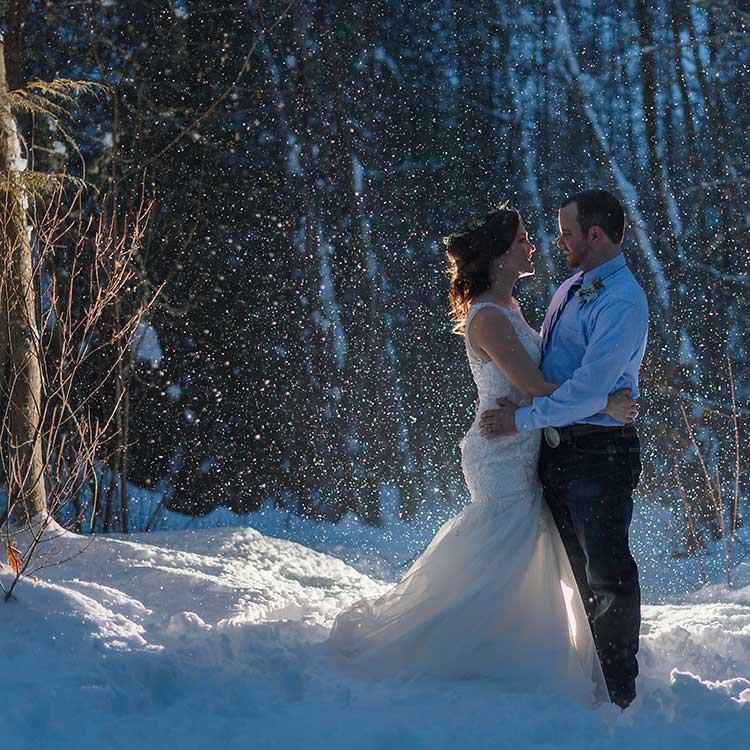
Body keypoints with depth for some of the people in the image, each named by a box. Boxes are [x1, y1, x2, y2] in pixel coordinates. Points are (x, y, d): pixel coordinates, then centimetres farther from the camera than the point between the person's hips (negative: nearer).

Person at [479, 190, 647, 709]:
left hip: (600, 451, -9)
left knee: (608, 573, -1)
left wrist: (524, 419, -19)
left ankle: (620, 694, 9)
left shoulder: (622, 300, -17)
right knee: (579, 570, 18)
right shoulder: (570, 290, 12)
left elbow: (591, 388, -25)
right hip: (558, 451, 9)